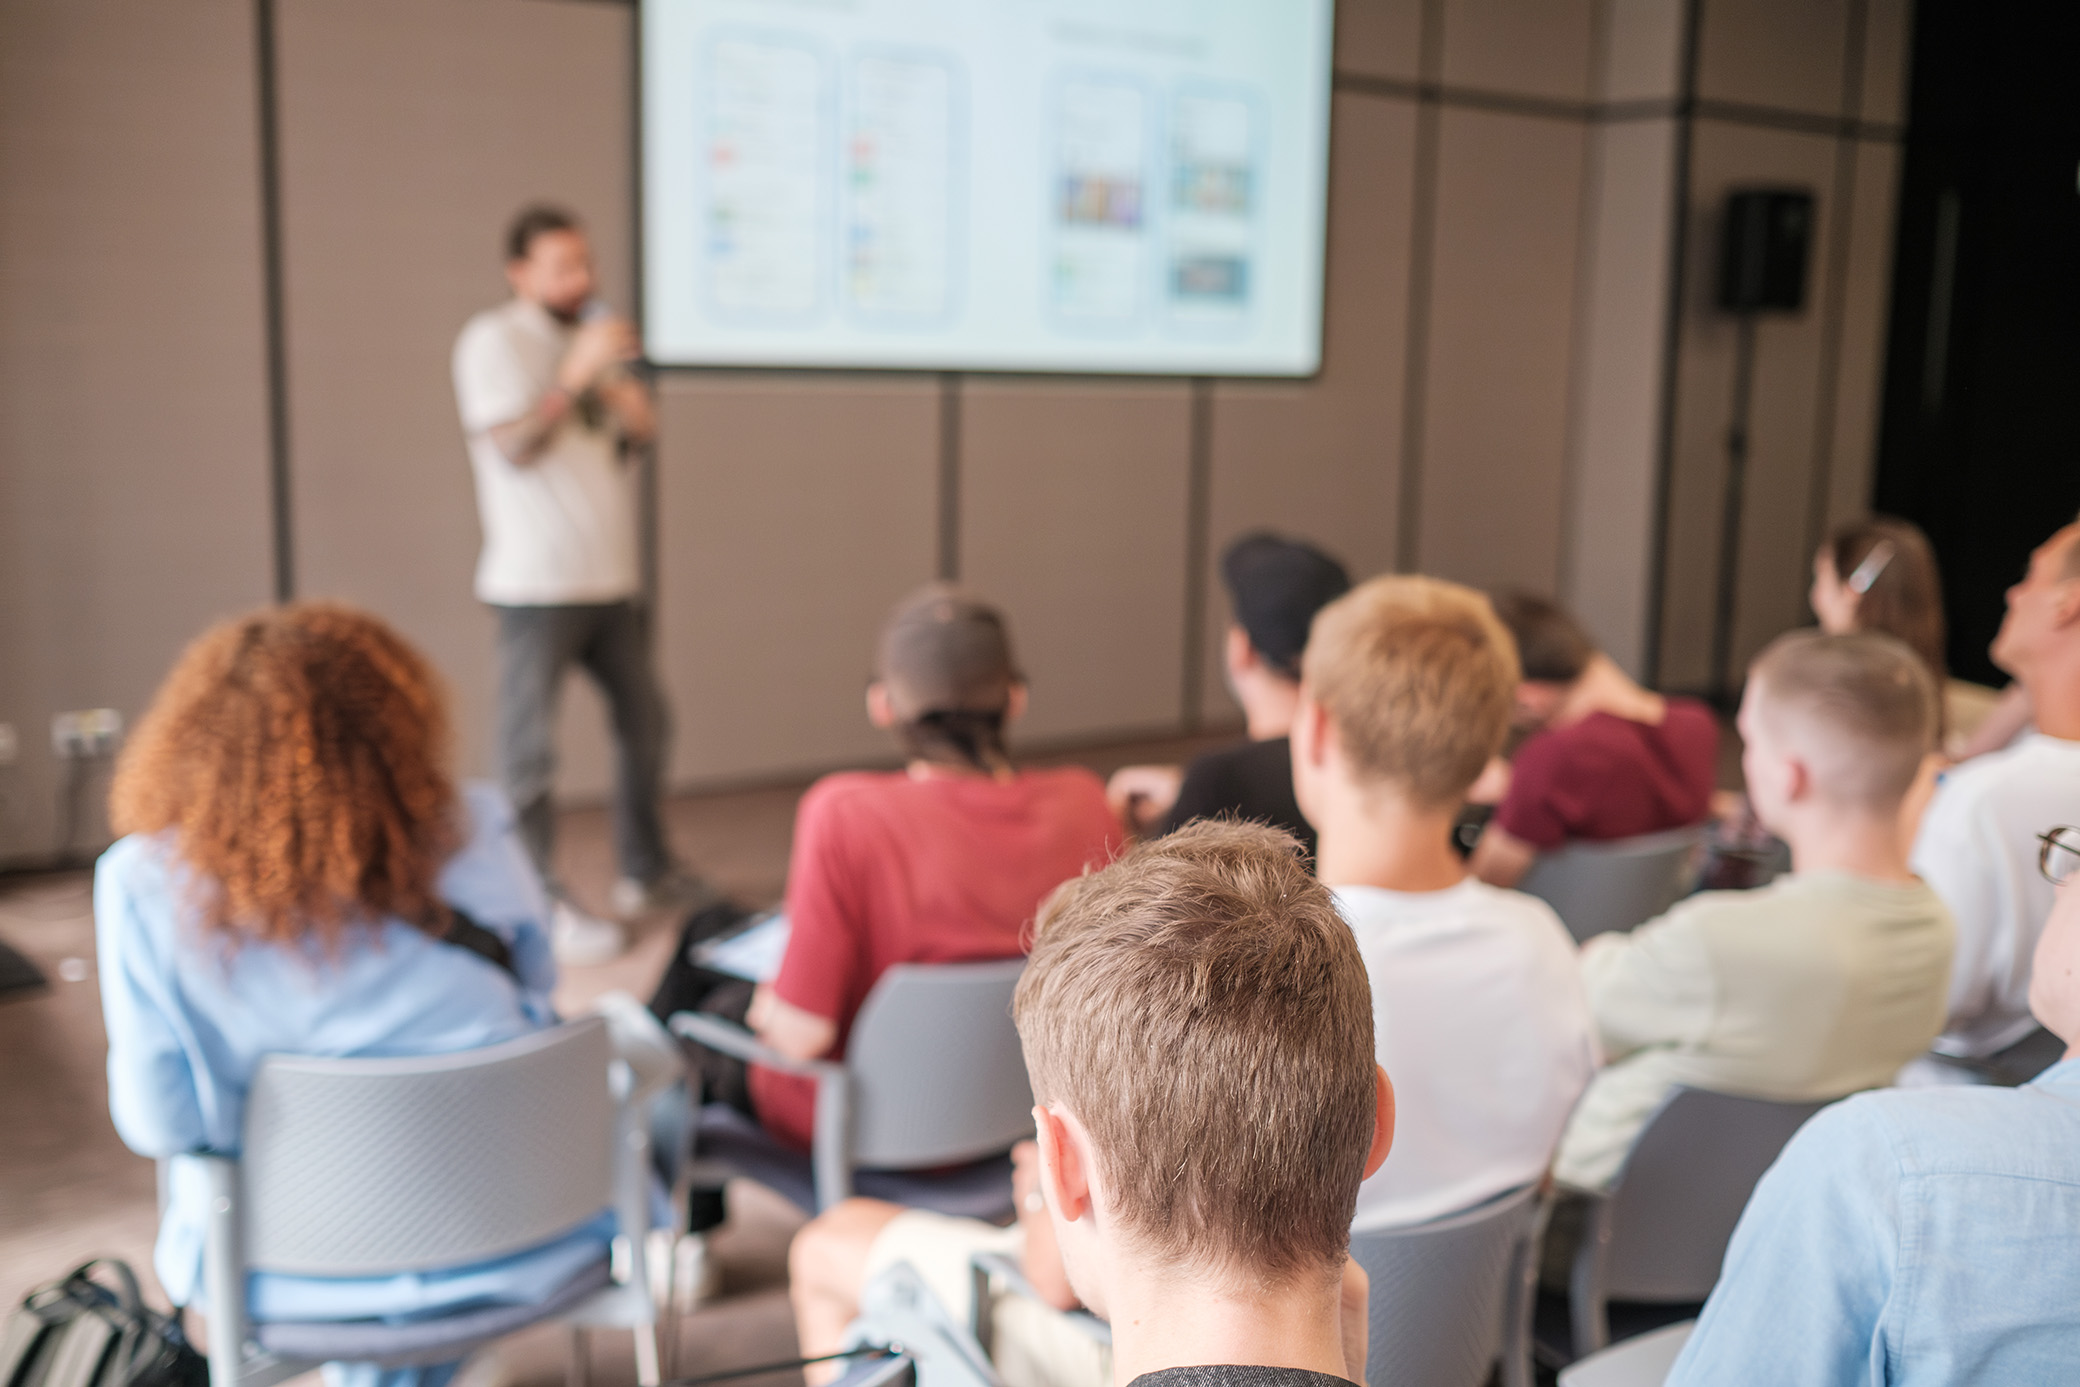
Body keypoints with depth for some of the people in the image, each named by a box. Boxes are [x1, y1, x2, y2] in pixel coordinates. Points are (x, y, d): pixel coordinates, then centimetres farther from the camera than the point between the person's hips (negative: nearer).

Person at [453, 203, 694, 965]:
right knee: (531, 746, -5)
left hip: (612, 578, 8)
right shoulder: (493, 340, -7)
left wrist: (634, 410, 0)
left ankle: (646, 873, 30)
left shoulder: (591, 334, 17)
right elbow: (514, 444, -18)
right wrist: (577, 377, -26)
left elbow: (637, 429, 22)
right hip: (538, 583, -8)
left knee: (644, 723, 15)